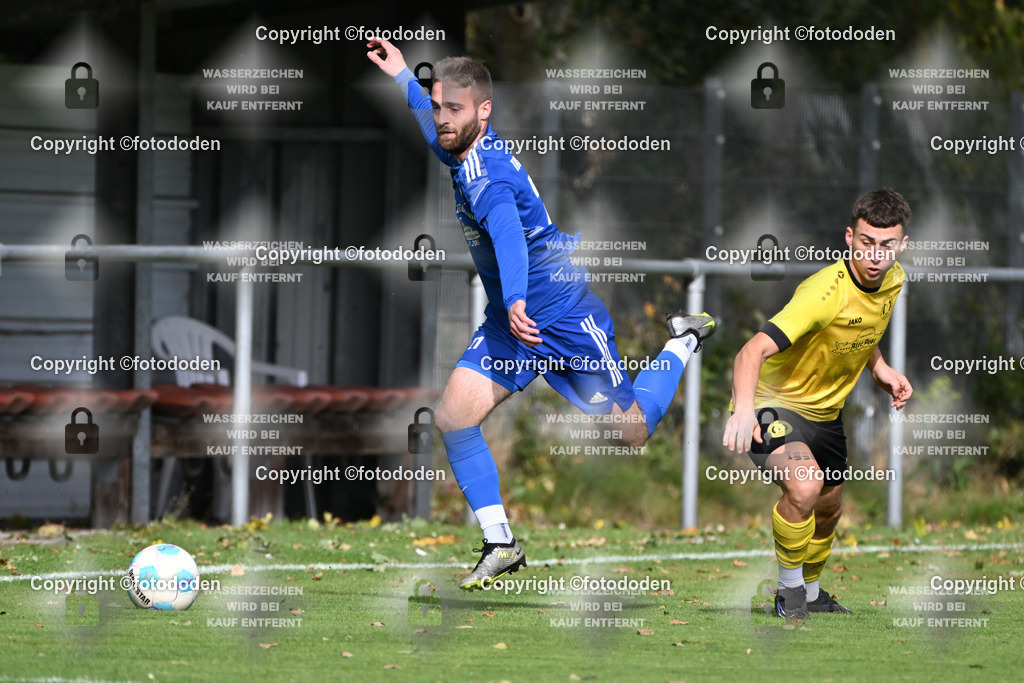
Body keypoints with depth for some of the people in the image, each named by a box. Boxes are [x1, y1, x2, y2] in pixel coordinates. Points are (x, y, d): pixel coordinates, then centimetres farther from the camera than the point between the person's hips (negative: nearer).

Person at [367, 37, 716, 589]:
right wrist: (403, 76, 34)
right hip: (511, 319, 8)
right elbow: (439, 131, 25)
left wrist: (515, 300, -64)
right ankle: (500, 545, -2)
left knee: (632, 434, 5)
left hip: (565, 315, -8)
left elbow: (507, 231, -48)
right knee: (452, 416, -10)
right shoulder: (464, 150, -1)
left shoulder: (484, 172, -28)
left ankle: (683, 343, 31)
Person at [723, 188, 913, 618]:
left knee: (829, 508, 22)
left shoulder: (892, 280, -7)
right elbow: (753, 350, -43)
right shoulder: (827, 292, -34)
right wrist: (744, 407, -61)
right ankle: (789, 591, -10)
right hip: (775, 403, -8)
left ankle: (810, 593, 49)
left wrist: (879, 368, 0)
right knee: (804, 485, -32)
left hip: (826, 411, 8)